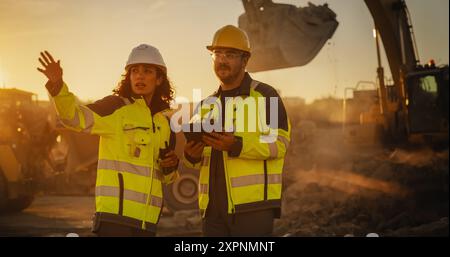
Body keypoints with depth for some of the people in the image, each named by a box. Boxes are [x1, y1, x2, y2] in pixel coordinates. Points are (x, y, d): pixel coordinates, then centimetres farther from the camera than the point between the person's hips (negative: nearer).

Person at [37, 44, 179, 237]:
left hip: (146, 219, 7)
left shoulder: (164, 122, 15)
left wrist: (171, 166, 0)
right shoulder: (116, 107, -2)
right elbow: (75, 116, -20)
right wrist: (57, 85, -36)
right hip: (115, 213, -7)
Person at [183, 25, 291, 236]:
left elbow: (279, 142, -11)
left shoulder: (264, 95, 1)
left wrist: (237, 145, -25)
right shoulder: (206, 106, 21)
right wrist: (191, 156, 0)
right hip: (213, 208, 6)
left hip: (253, 205, -6)